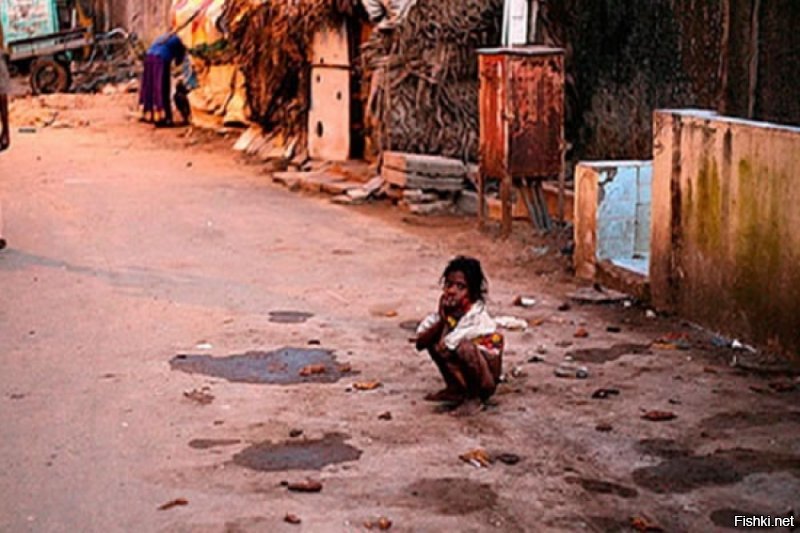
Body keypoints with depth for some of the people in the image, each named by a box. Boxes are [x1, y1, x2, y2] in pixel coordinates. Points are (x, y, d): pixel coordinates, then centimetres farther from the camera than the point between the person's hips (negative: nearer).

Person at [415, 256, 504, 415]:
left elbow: (442, 350, -26)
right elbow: (420, 343, -12)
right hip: (460, 376, 7)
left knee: (465, 347, -34)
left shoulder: (475, 316, -26)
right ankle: (456, 390, 8)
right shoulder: (446, 311, -6)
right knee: (432, 337, -4)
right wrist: (441, 322, -23)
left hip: (486, 378, -7)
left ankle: (474, 398, -10)